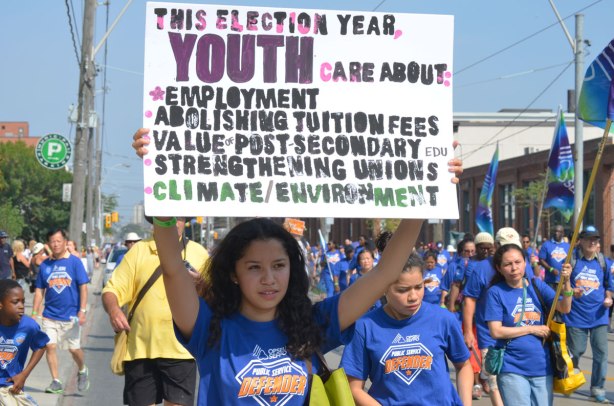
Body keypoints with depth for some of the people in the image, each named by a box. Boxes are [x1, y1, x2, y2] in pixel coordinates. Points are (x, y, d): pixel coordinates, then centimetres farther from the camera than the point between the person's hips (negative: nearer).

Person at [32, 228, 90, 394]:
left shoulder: (74, 262, -3)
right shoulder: (45, 265, 6)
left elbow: (83, 287, -4)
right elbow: (39, 290, 11)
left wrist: (82, 311, -11)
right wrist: (34, 313, 7)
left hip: (70, 315, -3)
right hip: (50, 315, 3)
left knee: (74, 348, 2)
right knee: (50, 346, -5)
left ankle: (82, 371, 31)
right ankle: (56, 382, 5)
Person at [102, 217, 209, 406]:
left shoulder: (198, 253, 7)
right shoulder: (138, 250, 5)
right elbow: (112, 289, 2)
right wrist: (113, 309, -21)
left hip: (181, 350, 0)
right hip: (140, 350, 0)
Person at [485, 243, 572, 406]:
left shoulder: (537, 286, 4)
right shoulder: (496, 292, -5)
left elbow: (564, 309, -7)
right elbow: (496, 331, -11)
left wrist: (566, 282, -23)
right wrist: (532, 329, -9)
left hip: (542, 367, 4)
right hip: (512, 369, -3)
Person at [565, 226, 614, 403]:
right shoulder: (572, 260, -5)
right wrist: (571, 291, -21)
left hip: (598, 315, 2)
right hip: (576, 314, -2)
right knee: (576, 351, 6)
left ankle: (597, 388, 9)